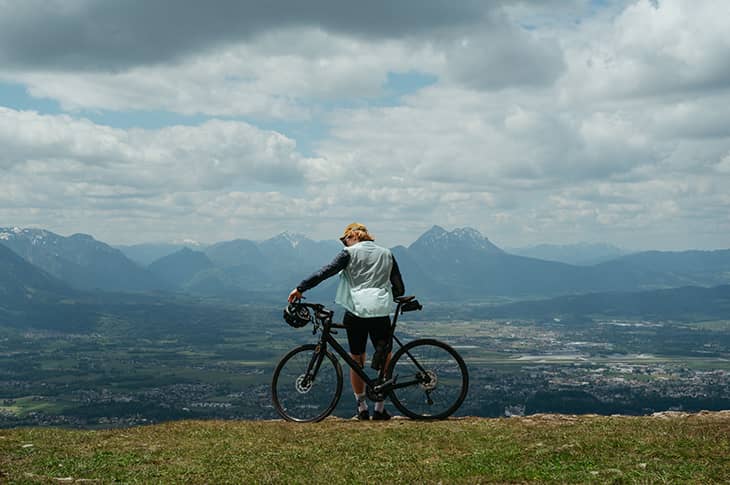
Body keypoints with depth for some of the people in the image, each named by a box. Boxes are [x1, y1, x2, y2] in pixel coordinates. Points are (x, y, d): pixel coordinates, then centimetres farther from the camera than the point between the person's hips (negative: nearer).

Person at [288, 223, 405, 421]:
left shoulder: (350, 253, 4)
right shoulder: (387, 254, 14)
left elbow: (325, 272, -4)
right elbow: (399, 288, 15)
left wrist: (300, 288, -2)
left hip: (356, 310, -2)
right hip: (381, 312, 2)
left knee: (356, 360, 10)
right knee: (385, 359, 11)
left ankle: (362, 408, 12)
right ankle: (380, 408, 9)